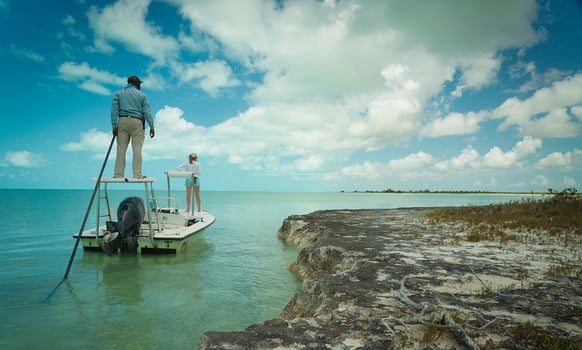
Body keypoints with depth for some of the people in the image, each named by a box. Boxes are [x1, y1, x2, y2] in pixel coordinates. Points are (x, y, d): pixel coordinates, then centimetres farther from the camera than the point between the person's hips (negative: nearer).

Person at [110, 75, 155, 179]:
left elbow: (114, 110, 3)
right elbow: (147, 111, 1)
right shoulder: (142, 95, 8)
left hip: (123, 121, 2)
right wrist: (151, 126, 0)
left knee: (121, 148, 3)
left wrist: (114, 125, 1)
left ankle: (118, 174, 3)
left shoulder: (118, 94, 12)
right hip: (137, 122, -2)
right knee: (137, 149, -3)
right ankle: (137, 174, -6)